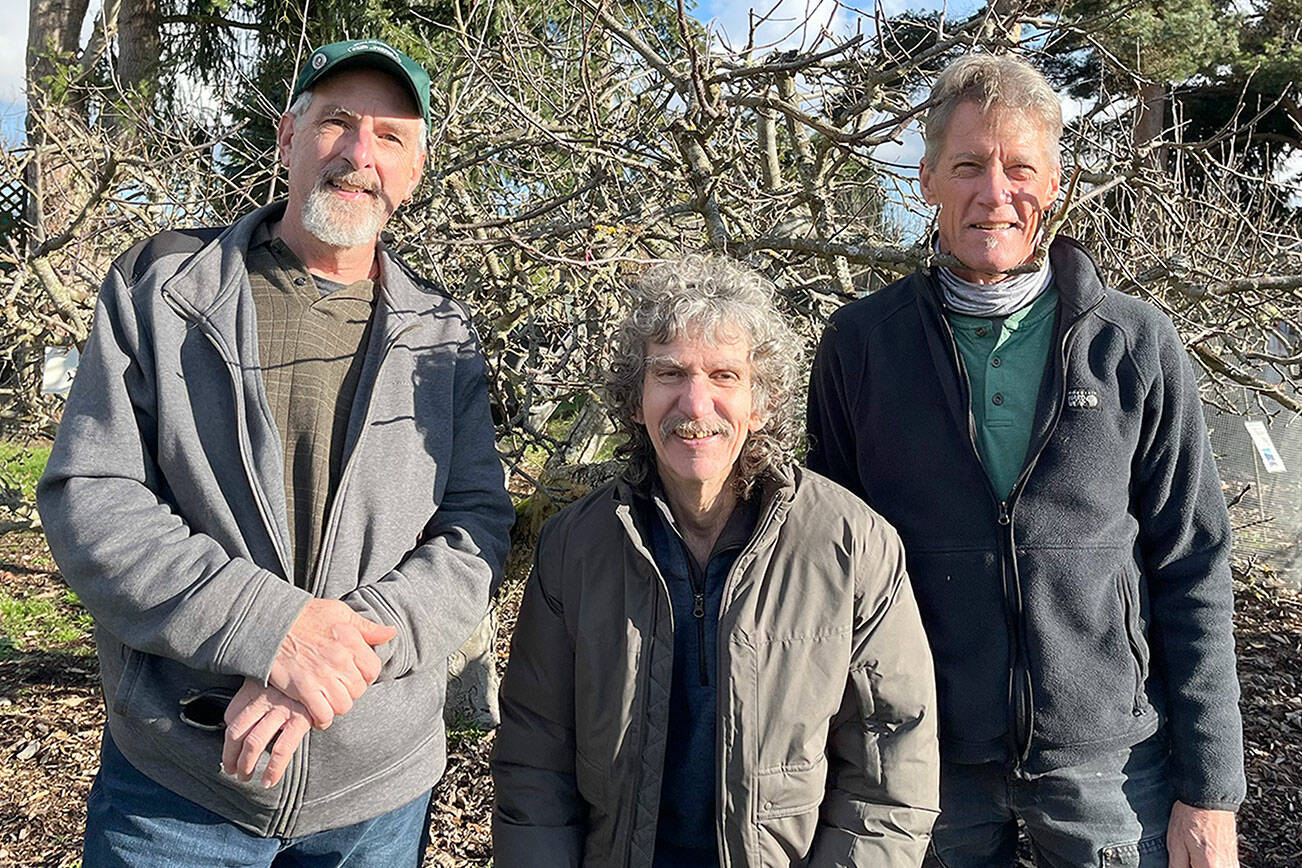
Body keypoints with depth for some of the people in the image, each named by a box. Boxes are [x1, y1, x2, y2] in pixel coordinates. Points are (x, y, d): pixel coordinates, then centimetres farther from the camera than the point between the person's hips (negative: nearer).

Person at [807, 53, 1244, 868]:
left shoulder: (1137, 345, -5)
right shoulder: (860, 341, -4)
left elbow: (1192, 574, -1)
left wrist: (1211, 787, -2)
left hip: (1110, 759, 0)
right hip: (928, 761, 1)